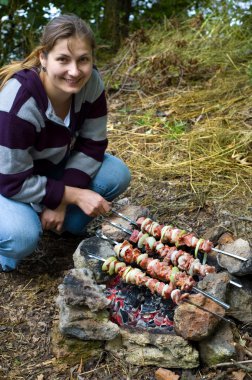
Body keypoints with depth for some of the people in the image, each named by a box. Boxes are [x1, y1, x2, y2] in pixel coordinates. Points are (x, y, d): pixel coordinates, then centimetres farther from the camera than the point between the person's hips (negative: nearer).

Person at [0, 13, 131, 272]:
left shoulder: (91, 83, -20)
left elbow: (92, 144, -12)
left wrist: (61, 201, -20)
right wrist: (75, 195, -27)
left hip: (51, 166, 6)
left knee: (117, 175, -16)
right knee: (23, 236, -34)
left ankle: (64, 223, 5)